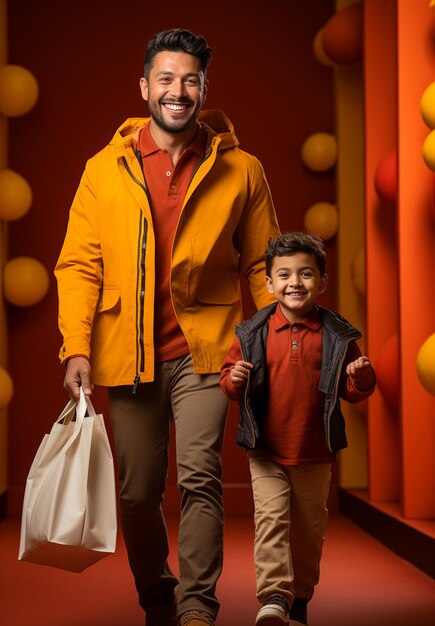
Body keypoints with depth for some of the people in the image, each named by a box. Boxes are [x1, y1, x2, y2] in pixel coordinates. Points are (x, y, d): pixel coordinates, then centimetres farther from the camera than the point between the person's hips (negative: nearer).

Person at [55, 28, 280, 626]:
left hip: (203, 349, -1)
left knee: (200, 477, -12)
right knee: (137, 493, 8)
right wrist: (77, 347, -7)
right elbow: (78, 265, 4)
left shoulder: (240, 170, 5)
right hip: (129, 353, 2)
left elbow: (262, 264, 6)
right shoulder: (104, 170, 7)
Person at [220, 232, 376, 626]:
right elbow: (232, 384, 5)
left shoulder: (337, 336, -3)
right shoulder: (253, 334, -3)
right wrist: (234, 379, -17)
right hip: (266, 452, -1)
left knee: (309, 529, 12)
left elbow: (353, 393, 4)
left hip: (315, 455, 1)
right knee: (271, 516, -15)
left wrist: (362, 378, -17)